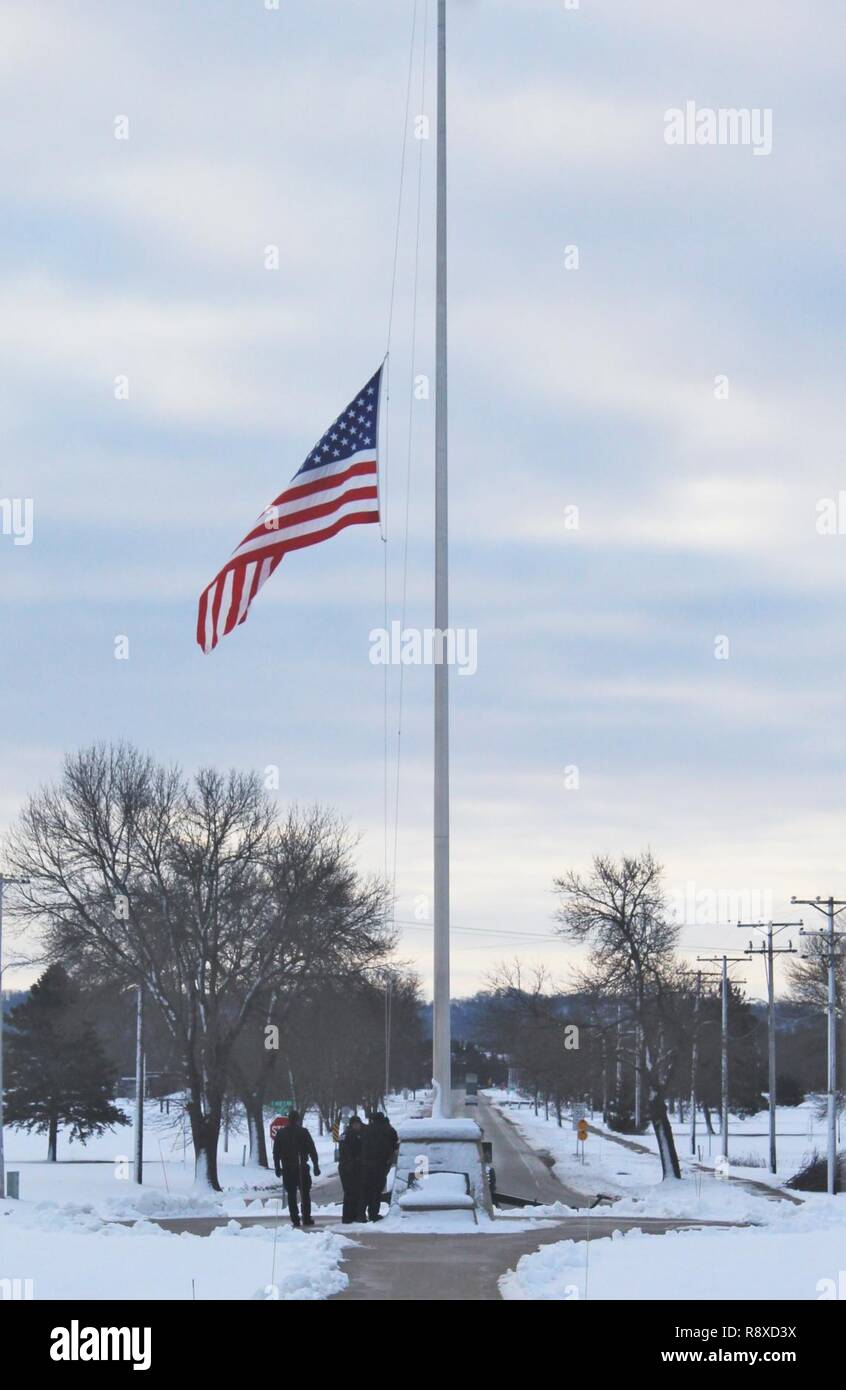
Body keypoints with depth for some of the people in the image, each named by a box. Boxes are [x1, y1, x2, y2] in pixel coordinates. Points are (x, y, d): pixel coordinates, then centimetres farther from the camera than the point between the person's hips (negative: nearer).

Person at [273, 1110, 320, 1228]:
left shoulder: (280, 1133, 4)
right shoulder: (303, 1132, -5)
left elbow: (276, 1153, 7)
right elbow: (312, 1150, -5)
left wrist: (277, 1168, 13)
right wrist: (316, 1166, 0)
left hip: (287, 1168, 2)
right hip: (302, 1168, -2)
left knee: (291, 1195, 5)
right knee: (305, 1193, 7)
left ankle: (295, 1219, -1)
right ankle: (306, 1219, 3)